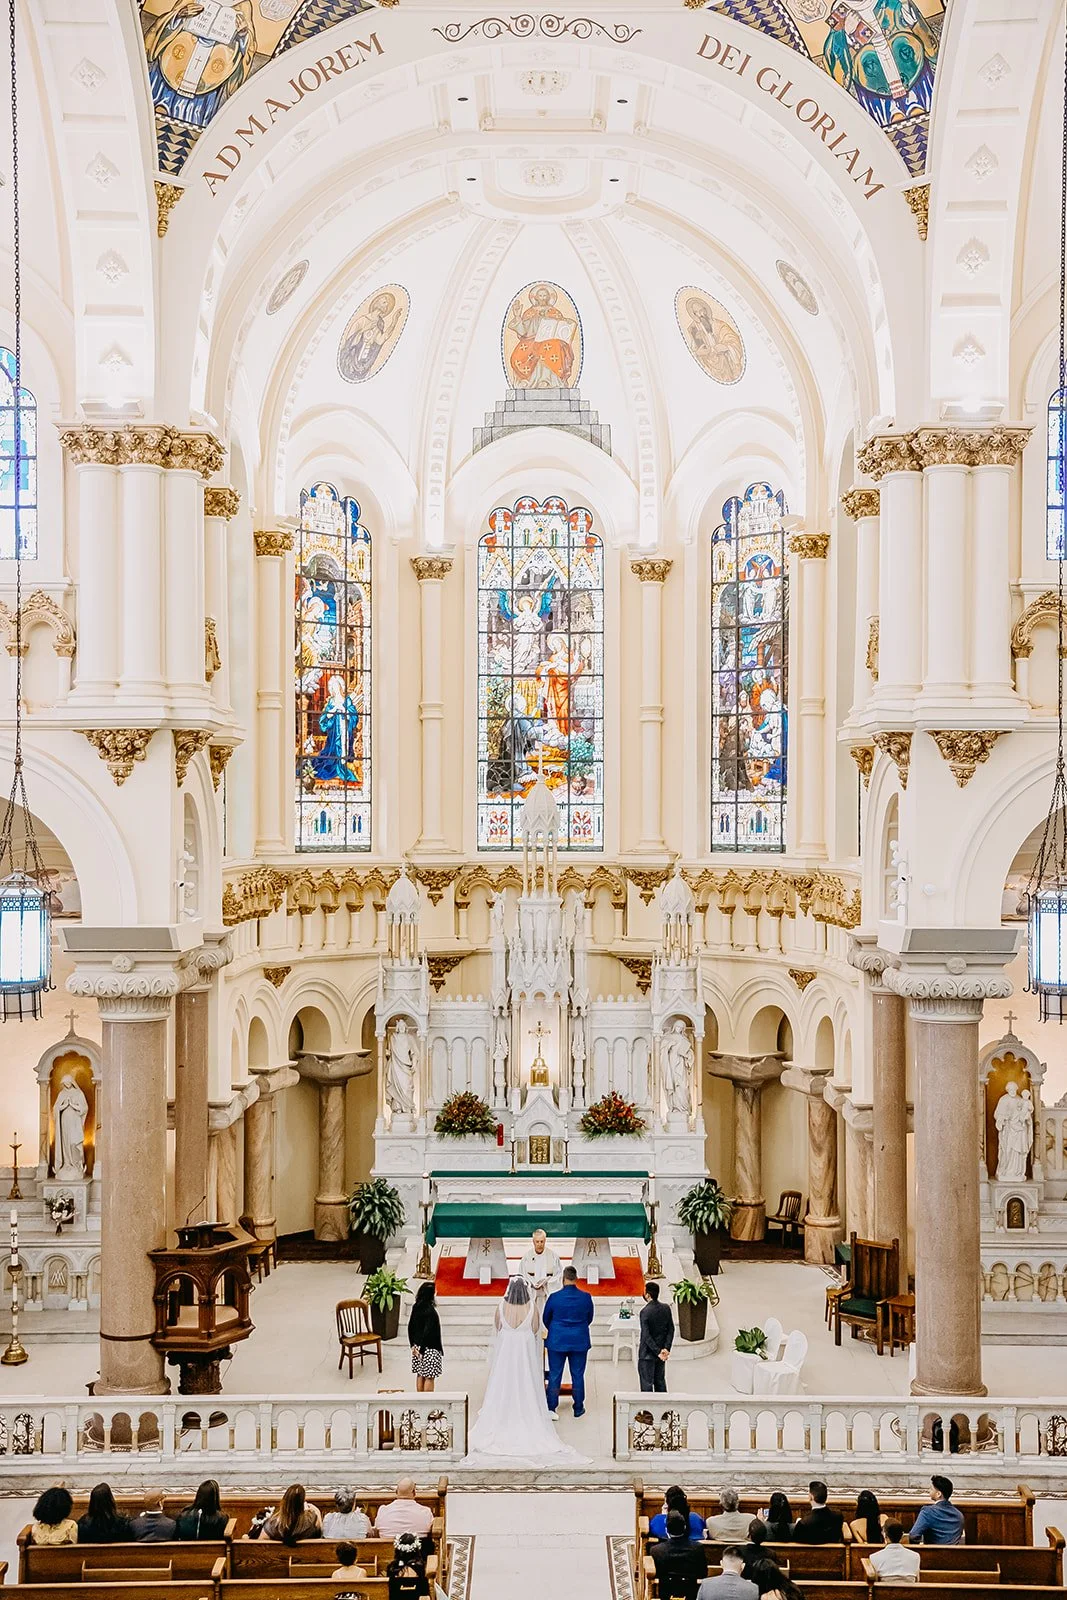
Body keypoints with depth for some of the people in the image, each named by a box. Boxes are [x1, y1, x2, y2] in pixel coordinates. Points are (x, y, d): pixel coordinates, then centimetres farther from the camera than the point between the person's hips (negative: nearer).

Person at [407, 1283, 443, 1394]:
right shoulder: (430, 1311, -21)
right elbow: (428, 1331, -22)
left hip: (418, 1347, 7)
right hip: (429, 1348, -7)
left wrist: (413, 1345, 11)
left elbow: (410, 1327, 7)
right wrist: (422, 1350, -15)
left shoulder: (416, 1307, 1)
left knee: (420, 1375, 15)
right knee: (429, 1377, 2)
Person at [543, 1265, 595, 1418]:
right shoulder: (586, 1297, -9)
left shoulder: (554, 1297, -13)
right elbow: (589, 1319, 6)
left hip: (557, 1342, -1)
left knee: (554, 1375, 10)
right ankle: (578, 1409, 19)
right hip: (580, 1342, 1)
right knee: (578, 1375, 12)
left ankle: (551, 1408, 15)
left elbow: (545, 1319, 2)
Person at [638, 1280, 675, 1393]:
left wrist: (658, 1352, -17)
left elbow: (646, 1336, -20)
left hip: (647, 1354, -6)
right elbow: (671, 1330, -1)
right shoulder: (666, 1309, 0)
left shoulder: (645, 1311, -18)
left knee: (647, 1384, 2)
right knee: (660, 1382, 16)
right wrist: (666, 1348, -6)